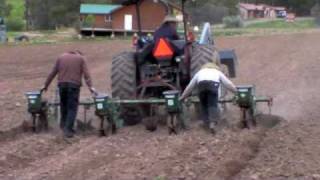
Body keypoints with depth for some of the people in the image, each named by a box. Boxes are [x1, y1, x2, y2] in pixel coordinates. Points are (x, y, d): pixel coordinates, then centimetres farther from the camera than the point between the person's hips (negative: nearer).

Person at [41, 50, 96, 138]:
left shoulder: (61, 57, 18)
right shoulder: (81, 58, 12)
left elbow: (53, 73, 17)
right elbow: (86, 74, -2)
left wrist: (46, 85, 22)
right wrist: (90, 86, -8)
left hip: (62, 84, 3)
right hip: (74, 85, -3)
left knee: (64, 105, 20)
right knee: (72, 108, -1)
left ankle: (63, 124, 28)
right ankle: (68, 129, -8)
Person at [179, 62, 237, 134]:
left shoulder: (200, 72, 40)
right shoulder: (217, 72, 38)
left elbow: (189, 86, 44)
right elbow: (228, 84, 38)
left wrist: (182, 97, 51)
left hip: (201, 84, 1)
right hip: (213, 84, -1)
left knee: (203, 105, 14)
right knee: (213, 105, -4)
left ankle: (207, 123, 5)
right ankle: (212, 123, -23)